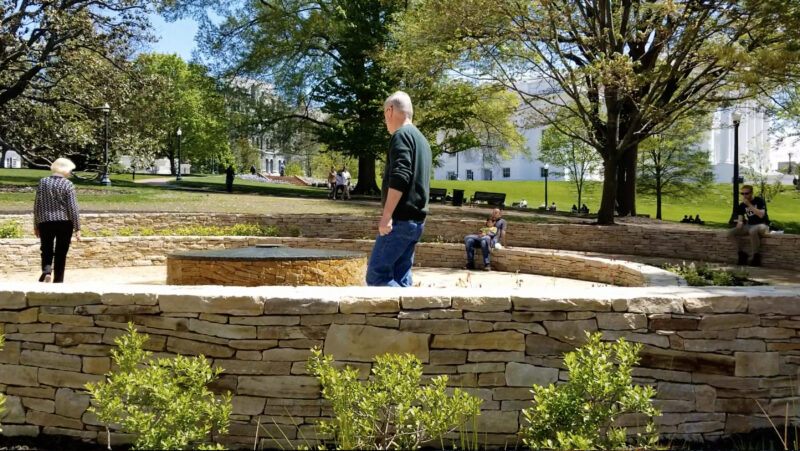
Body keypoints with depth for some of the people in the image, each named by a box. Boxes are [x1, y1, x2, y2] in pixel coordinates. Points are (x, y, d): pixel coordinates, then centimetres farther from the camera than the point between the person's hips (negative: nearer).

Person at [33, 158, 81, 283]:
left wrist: (36, 225, 15)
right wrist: (77, 228, -3)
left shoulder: (42, 182, 2)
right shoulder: (68, 185, -8)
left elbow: (37, 205, 6)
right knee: (61, 253, 8)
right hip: (64, 223, -2)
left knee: (46, 251, 13)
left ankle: (46, 270, -14)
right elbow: (73, 208, -9)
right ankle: (58, 281, 10)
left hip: (45, 222, 2)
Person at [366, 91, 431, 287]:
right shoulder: (421, 140, 21)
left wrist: (386, 215, -22)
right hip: (416, 219, 9)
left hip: (401, 219, -9)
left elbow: (399, 178, -21)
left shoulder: (401, 135, -9)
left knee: (376, 274, -10)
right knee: (400, 277, 9)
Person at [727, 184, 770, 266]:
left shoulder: (759, 201, -8)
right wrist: (739, 223, -17)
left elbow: (761, 215, -23)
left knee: (753, 231, -42)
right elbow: (740, 219, 8)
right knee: (730, 233, -16)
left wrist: (749, 205, -22)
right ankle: (742, 254, -9)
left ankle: (756, 257, -31)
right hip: (749, 226, 6)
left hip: (762, 225, -6)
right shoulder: (742, 205, 8)